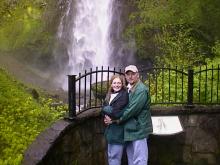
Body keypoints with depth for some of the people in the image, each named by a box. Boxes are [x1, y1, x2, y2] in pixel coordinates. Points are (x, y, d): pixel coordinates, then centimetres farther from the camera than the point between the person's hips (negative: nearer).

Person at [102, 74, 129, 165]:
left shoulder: (124, 95, -11)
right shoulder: (109, 95, 12)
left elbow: (116, 113, -19)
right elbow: (103, 109, 7)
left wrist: (106, 109, -4)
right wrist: (110, 109, -12)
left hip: (118, 130, -8)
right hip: (110, 129, 8)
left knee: (114, 157, -4)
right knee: (110, 156, 15)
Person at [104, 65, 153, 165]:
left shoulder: (141, 90, -15)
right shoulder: (128, 89, 13)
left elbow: (132, 110, -21)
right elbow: (124, 108, 13)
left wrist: (115, 120, -13)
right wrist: (110, 117, -4)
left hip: (138, 129, -9)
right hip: (129, 129, 9)